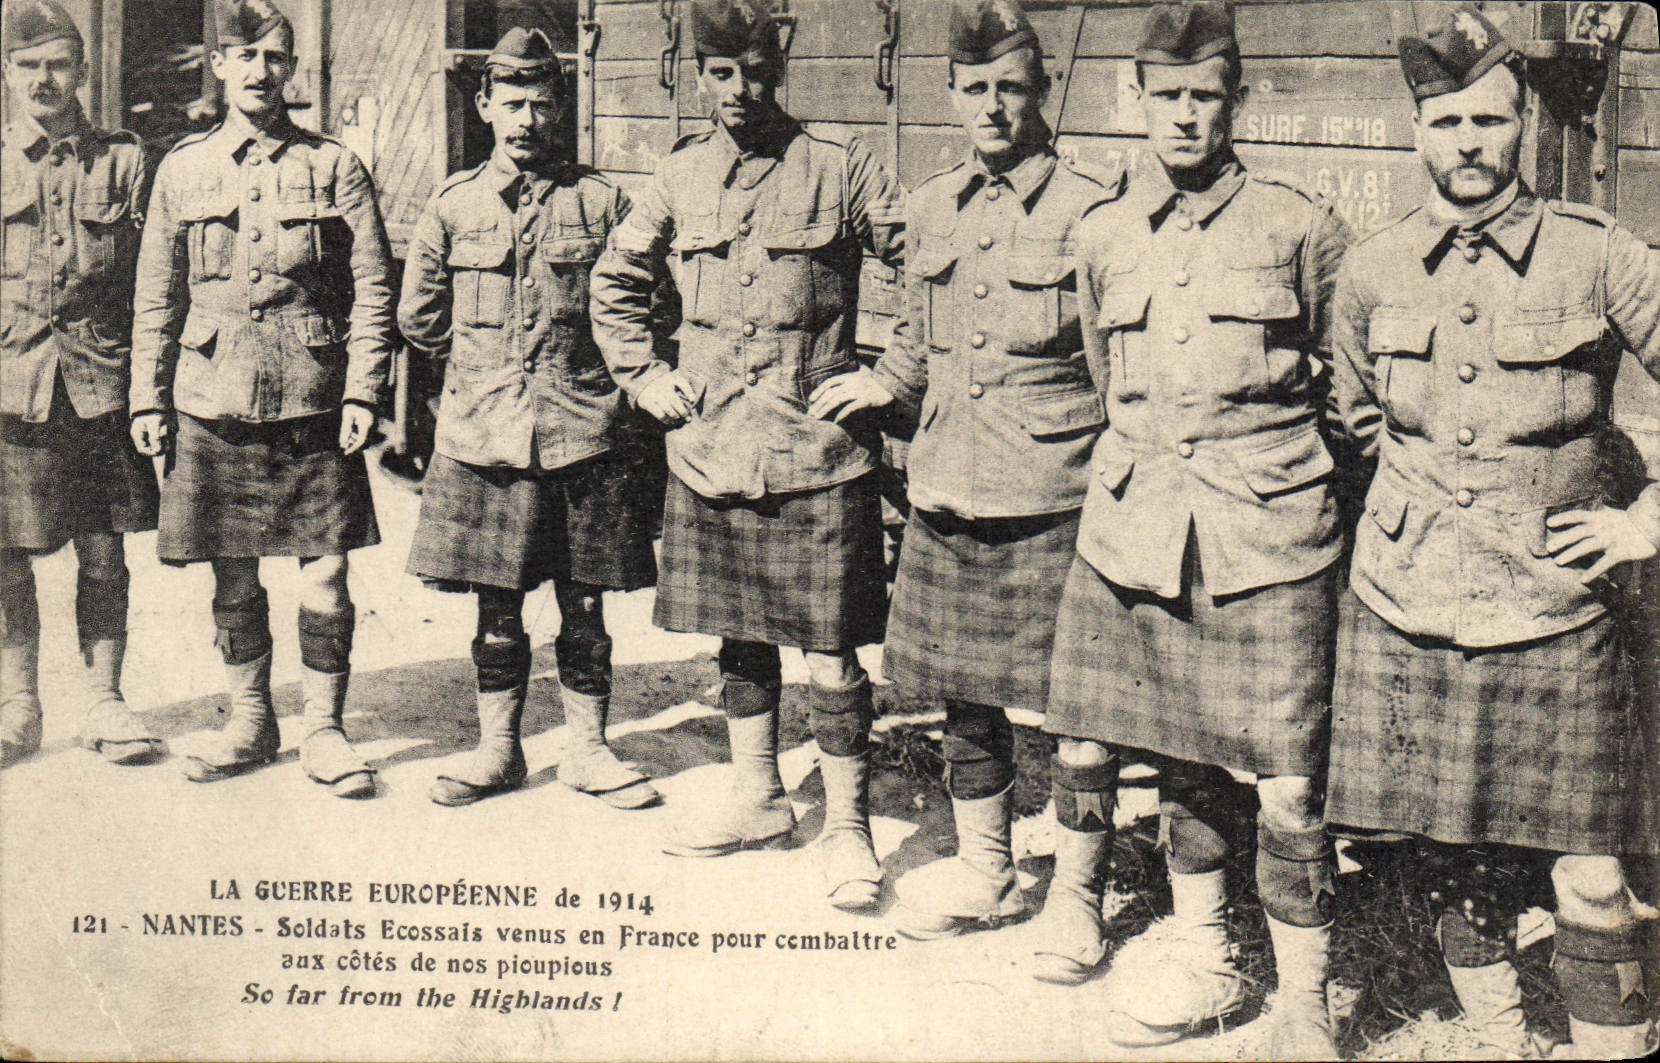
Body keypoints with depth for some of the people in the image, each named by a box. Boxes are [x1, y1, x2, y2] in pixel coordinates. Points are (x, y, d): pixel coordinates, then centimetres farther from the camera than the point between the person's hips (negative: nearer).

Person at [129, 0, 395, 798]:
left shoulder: (334, 166, 4)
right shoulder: (182, 170, 9)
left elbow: (372, 289, 2)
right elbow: (156, 298, 13)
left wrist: (362, 392, -6)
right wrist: (147, 400, 6)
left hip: (314, 405, -2)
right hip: (213, 406, 2)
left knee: (326, 579, -2)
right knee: (232, 580, 9)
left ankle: (323, 728, 13)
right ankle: (249, 723, 25)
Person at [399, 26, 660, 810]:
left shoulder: (600, 202, 2)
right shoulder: (453, 206, 5)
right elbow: (418, 319, 15)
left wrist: (588, 377, 9)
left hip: (584, 435, -1)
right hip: (483, 437, 1)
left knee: (584, 604, 6)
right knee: (496, 605, 8)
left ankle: (587, 749, 19)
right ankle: (498, 750, 21)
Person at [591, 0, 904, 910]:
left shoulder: (838, 168, -4)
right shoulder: (682, 177, 8)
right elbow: (615, 281, 21)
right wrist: (644, 378, 12)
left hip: (816, 452, -4)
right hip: (709, 450, 4)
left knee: (831, 652, -2)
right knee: (738, 636, 15)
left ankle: (847, 826, 12)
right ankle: (757, 798, 32)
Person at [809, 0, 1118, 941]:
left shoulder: (1093, 208, -8)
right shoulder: (934, 206, 11)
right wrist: (880, 386, 12)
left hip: (1052, 502, -6)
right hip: (946, 493, 6)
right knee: (962, 692, 15)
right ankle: (984, 872, 32)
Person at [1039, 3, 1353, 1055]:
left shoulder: (1301, 226, 0)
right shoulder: (1103, 235, 10)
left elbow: (1348, 379, 11)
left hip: (1266, 537, -3)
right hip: (1131, 528, 4)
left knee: (1288, 784, -5)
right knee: (1084, 741, 9)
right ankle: (1076, 893, 36)